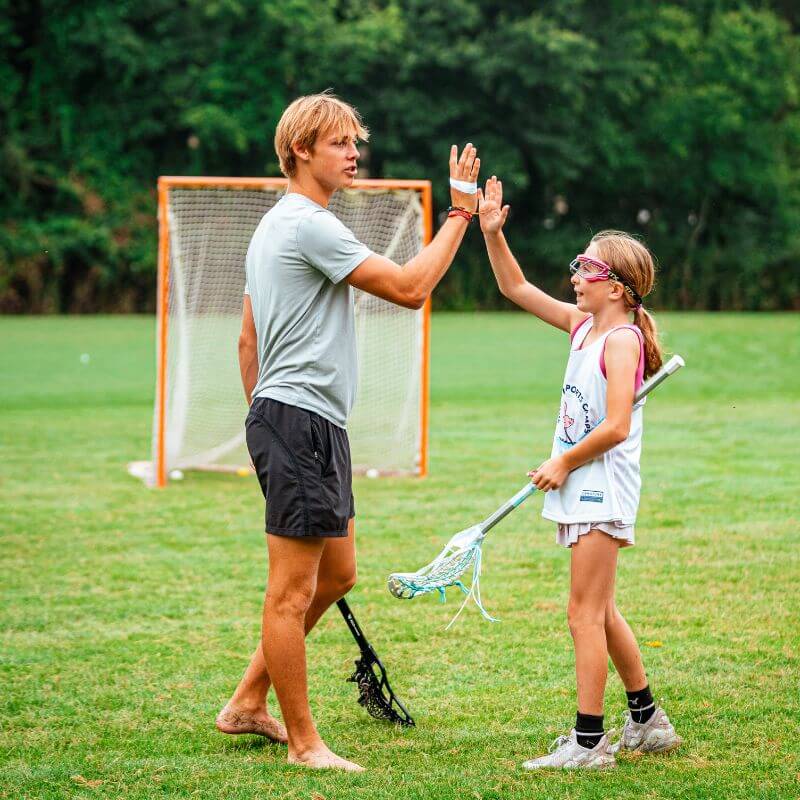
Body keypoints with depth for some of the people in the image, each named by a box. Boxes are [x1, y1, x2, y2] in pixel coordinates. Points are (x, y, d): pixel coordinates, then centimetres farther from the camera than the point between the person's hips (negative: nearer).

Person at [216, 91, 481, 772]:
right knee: (294, 590, -4)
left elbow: (248, 341, 23)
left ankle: (249, 703, 22)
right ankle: (303, 741, 1)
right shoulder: (310, 225, -14)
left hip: (285, 419, 11)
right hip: (300, 420, -11)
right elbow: (410, 288, -16)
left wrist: (265, 419, 26)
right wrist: (460, 211, -8)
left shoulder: (275, 226, 18)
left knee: (337, 574, 16)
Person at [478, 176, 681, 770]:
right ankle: (648, 722, 26)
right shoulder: (582, 326, 10)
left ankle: (589, 743, -5)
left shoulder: (621, 340, -15)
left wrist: (563, 464, -12)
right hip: (583, 491, 9)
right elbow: (517, 289, 16)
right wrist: (493, 234, 5)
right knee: (599, 612, 16)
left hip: (602, 490, -9)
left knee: (586, 613, -8)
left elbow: (615, 427, -23)